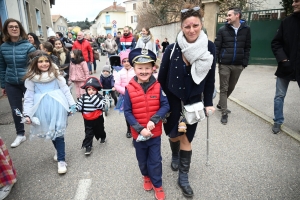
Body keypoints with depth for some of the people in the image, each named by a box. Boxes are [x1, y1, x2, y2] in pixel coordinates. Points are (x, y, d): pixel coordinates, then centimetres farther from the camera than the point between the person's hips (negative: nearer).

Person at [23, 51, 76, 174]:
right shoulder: (31, 78, 1)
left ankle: (61, 160, 4)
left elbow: (65, 90, 4)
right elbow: (29, 97, 3)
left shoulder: (55, 73, 2)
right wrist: (27, 114, -3)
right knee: (50, 132, 12)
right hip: (43, 110, 1)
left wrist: (72, 104, 3)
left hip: (57, 107, -1)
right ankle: (60, 152, 35)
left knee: (58, 132, -3)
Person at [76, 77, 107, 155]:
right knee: (88, 133, 4)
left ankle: (103, 137, 53)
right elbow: (79, 106, -4)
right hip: (87, 119, 1)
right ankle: (88, 146, 14)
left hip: (98, 119, 0)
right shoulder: (83, 97, -5)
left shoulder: (100, 97, -14)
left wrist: (94, 97, -34)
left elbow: (101, 106, -29)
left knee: (99, 130, 23)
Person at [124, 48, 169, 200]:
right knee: (142, 159, 23)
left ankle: (157, 185, 34)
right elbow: (127, 112, -11)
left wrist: (154, 120, -24)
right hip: (138, 134, 1)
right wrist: (140, 129, -18)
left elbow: (165, 105, -10)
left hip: (155, 132, -1)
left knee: (155, 160, 14)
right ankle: (146, 177, 50)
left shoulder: (157, 87, -11)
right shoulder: (129, 89, -13)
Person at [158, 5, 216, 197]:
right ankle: (175, 156, 52)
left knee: (187, 137, 8)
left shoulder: (209, 47, -10)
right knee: (174, 134, 16)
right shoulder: (172, 49, -16)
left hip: (193, 100, 1)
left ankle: (183, 178, 26)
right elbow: (162, 78, -8)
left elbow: (210, 77, -1)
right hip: (172, 100, -1)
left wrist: (208, 103, 1)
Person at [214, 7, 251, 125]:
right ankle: (224, 113, 9)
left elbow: (247, 48, 7)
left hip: (238, 65, 3)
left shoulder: (246, 29, 3)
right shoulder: (223, 30, -2)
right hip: (224, 64, -3)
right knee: (224, 89, 1)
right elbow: (216, 47, -3)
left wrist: (245, 63, 2)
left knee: (231, 88, 14)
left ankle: (220, 105, 36)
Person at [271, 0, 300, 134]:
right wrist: (282, 59, -12)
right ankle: (278, 122, 24)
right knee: (279, 96, 9)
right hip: (286, 67, 1)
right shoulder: (287, 22, 1)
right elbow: (276, 43, 1)